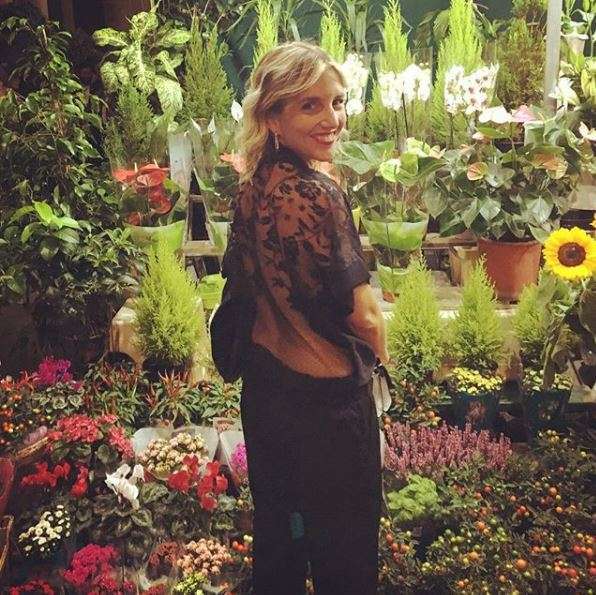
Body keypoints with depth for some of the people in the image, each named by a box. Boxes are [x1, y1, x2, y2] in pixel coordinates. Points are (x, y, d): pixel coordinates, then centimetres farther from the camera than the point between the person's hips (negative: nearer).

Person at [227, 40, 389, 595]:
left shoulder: (251, 189, 2)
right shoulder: (317, 194, -23)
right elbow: (363, 316, -20)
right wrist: (380, 354, -1)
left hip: (264, 383, 8)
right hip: (326, 395, -8)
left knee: (277, 533, 23)